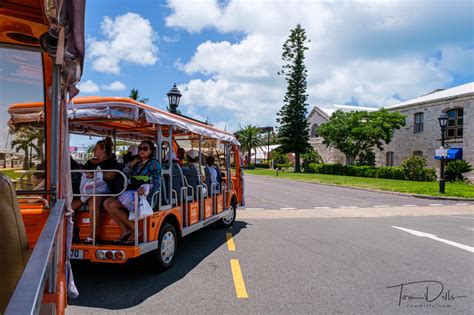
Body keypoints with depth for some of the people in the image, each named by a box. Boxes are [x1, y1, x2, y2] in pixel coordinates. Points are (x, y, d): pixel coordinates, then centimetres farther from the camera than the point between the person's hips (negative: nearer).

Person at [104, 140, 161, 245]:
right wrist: (133, 162, 9)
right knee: (107, 203, -14)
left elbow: (156, 184, -6)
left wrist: (145, 188, -25)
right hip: (130, 193, 7)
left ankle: (135, 230, -13)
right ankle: (125, 231, -12)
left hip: (143, 195, -7)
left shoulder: (154, 164, 3)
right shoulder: (137, 164, 24)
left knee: (113, 205, -23)